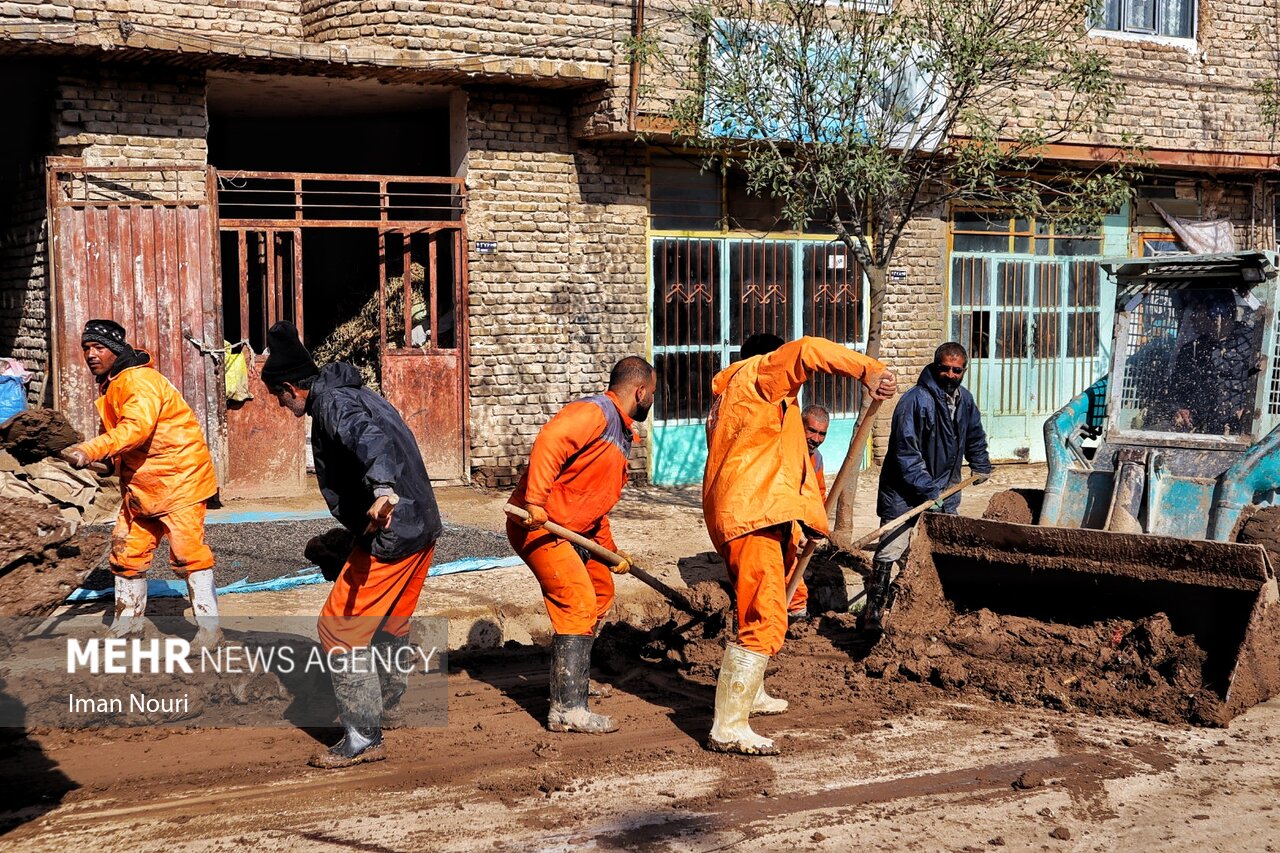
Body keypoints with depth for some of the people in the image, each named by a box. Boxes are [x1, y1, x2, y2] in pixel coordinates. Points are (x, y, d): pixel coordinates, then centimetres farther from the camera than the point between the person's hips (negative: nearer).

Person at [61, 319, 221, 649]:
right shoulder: (109, 385, 13)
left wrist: (91, 450, -45)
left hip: (179, 475, -10)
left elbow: (137, 427, -35)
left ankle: (208, 628, -5)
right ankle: (129, 621, 26)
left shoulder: (140, 379, -19)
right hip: (141, 482, 10)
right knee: (127, 550, 12)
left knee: (186, 550, -11)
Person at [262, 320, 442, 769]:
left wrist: (384, 489, -53)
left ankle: (363, 737, -1)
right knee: (390, 623, 28)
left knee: (339, 627, -3)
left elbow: (370, 438, -35)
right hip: (422, 527, 10)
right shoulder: (357, 394, 17)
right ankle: (385, 702, 47)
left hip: (389, 535, -10)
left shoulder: (332, 403, -14)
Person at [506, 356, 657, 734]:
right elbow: (548, 442, -33)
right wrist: (535, 502, -38)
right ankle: (567, 708, -17)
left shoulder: (621, 433, 19)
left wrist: (609, 549, 25)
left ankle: (570, 677, 36)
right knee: (578, 602, -17)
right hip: (538, 524, -11)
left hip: (572, 529, 11)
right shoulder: (594, 412, -14)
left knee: (600, 592, 22)